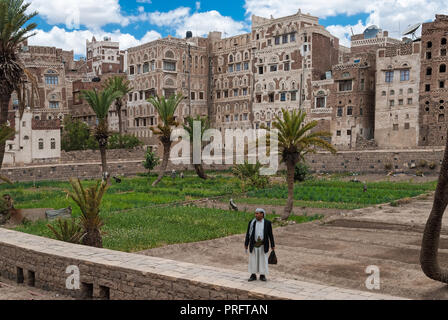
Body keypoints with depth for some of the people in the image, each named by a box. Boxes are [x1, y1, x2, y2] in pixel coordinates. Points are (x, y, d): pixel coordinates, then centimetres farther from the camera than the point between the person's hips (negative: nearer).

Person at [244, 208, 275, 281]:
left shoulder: (267, 223, -4)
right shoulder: (252, 222, -2)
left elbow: (270, 235, 0)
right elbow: (248, 234, 2)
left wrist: (273, 246, -1)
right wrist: (246, 244, 0)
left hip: (263, 245, -1)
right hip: (253, 245, 1)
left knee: (263, 260, 4)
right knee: (253, 260, 5)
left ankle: (262, 275, 14)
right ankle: (253, 275, 14)